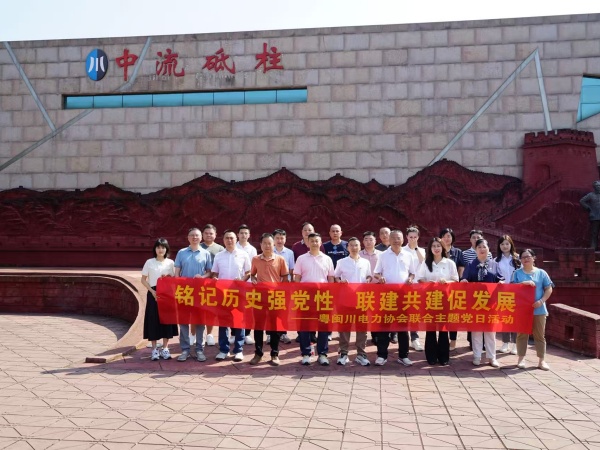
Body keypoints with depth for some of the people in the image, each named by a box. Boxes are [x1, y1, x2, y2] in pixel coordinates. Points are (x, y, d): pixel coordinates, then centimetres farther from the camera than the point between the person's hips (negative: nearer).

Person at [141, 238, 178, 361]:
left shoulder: (170, 263, 4)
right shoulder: (149, 262, 1)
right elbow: (143, 280, 2)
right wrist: (152, 291, -10)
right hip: (153, 293, -1)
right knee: (153, 321, -1)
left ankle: (165, 349, 14)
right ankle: (154, 350, 8)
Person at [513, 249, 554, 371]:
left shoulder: (541, 273, 3)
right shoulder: (517, 273, 4)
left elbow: (549, 289, 2)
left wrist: (541, 301, -11)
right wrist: (523, 283, -20)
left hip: (538, 309, 0)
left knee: (540, 335, 6)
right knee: (522, 334, 7)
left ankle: (542, 360, 14)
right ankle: (521, 359, 15)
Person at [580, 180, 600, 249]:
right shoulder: (591, 195, 3)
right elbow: (582, 201, 2)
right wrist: (588, 209, -2)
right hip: (594, 218, -3)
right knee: (594, 233, -3)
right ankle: (593, 247, 0)